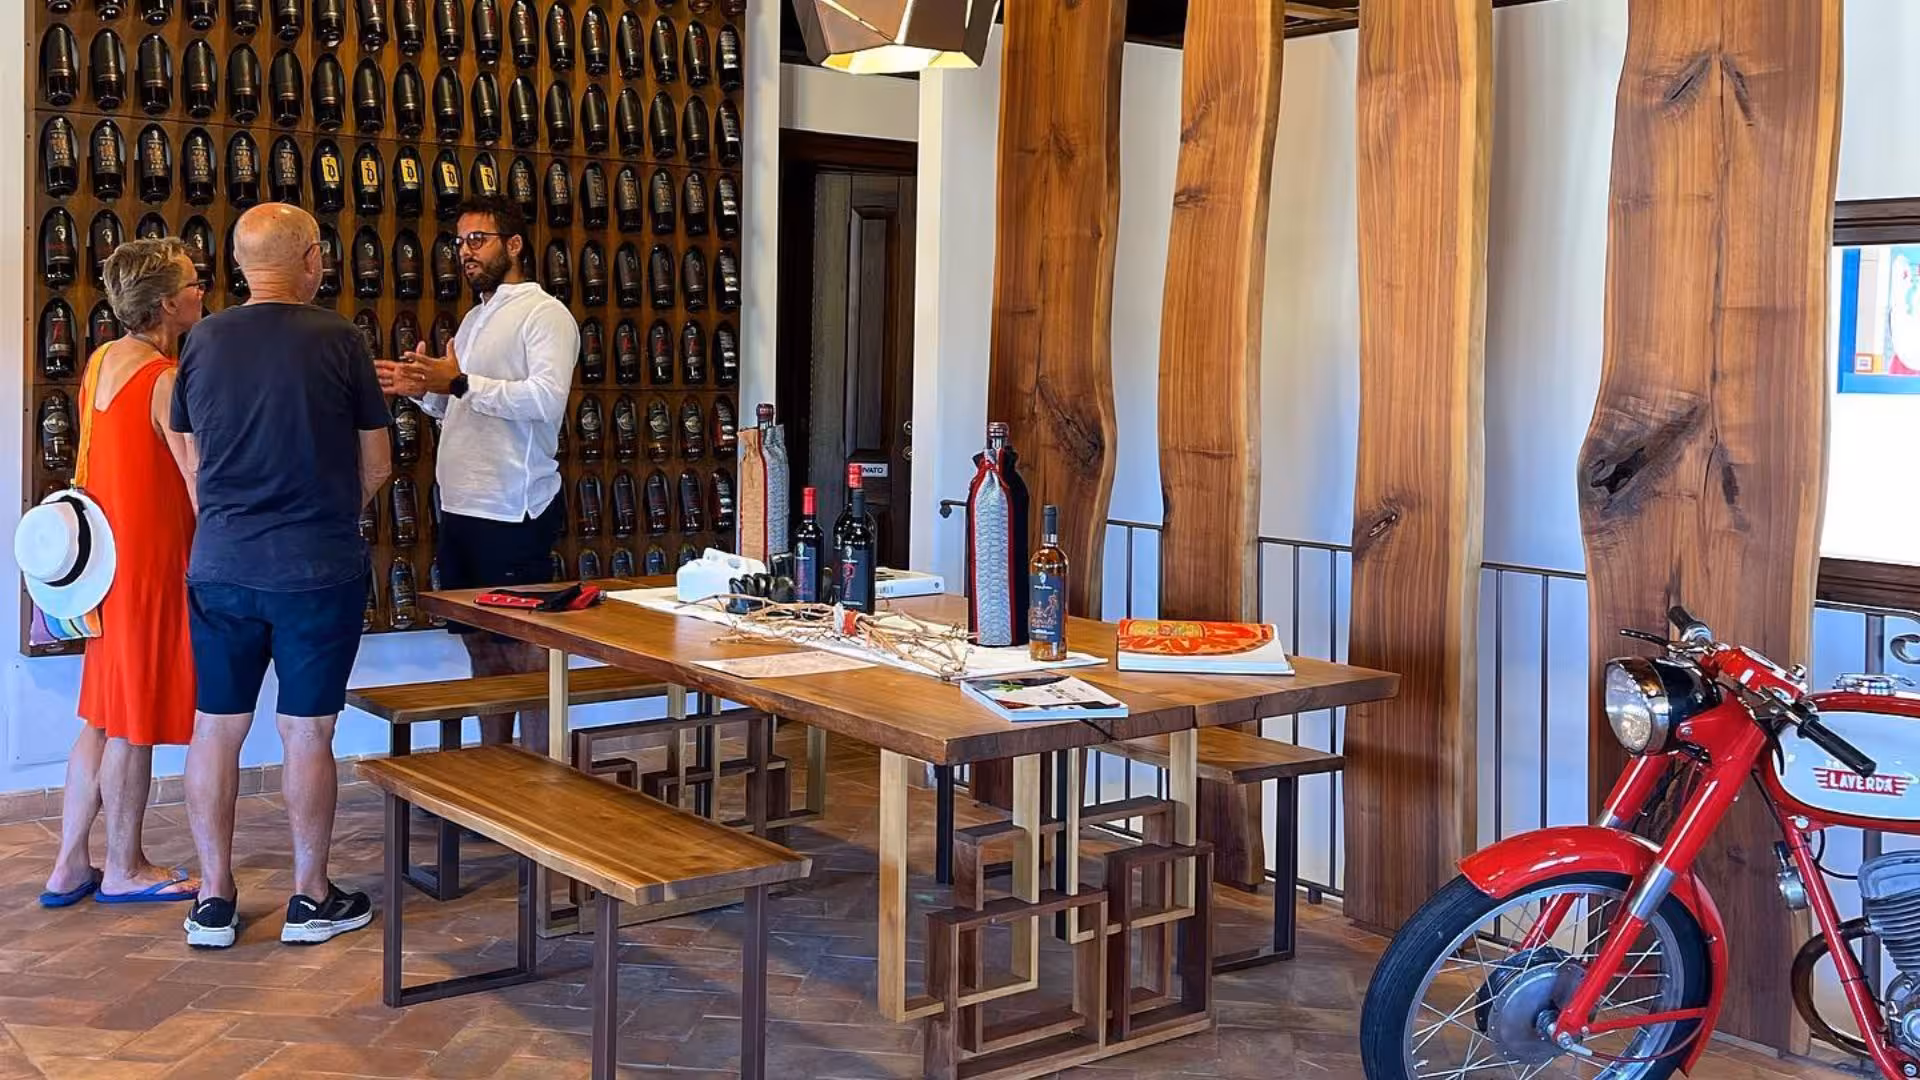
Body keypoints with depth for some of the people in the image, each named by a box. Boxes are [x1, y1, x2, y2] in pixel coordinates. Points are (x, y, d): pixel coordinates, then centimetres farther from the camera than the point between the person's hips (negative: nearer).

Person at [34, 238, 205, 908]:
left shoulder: (102, 362, 8)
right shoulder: (167, 382, -18)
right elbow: (203, 487, -19)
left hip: (108, 553, 8)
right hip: (152, 561, -8)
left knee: (103, 716, 16)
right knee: (134, 725, 4)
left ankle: (69, 867, 22)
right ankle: (125, 870, 17)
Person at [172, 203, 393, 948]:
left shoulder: (204, 342, 0)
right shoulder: (338, 341, -8)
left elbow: (193, 461, 9)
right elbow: (377, 466, -1)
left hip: (221, 566, 3)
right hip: (320, 570, -3)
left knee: (216, 727, 11)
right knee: (307, 731, 6)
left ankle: (214, 900, 18)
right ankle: (311, 899, 16)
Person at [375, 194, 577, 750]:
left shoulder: (545, 314, -8)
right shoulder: (475, 318, 20)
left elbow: (547, 398, -23)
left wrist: (460, 383, -22)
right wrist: (420, 388, 8)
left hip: (513, 514, -9)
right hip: (462, 508, 9)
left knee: (524, 652, -5)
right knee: (482, 648, 14)